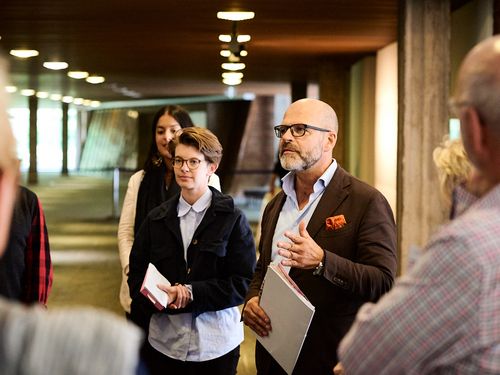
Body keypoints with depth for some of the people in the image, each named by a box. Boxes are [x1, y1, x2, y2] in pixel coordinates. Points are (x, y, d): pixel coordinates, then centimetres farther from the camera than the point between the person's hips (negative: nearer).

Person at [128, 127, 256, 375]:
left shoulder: (233, 219, -2)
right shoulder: (156, 219, 8)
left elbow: (244, 283, -7)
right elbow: (137, 274, 7)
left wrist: (191, 293, -18)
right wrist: (166, 297, -14)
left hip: (216, 344, -2)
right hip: (163, 342, 2)